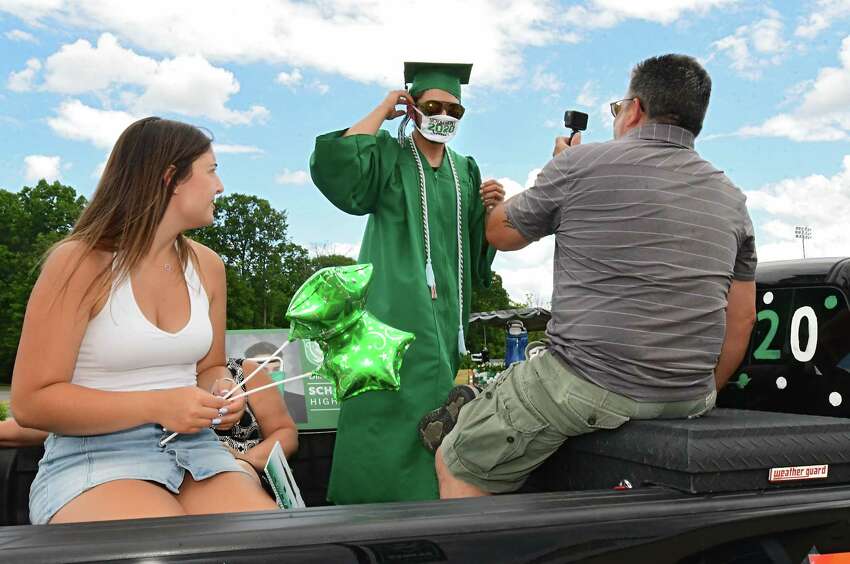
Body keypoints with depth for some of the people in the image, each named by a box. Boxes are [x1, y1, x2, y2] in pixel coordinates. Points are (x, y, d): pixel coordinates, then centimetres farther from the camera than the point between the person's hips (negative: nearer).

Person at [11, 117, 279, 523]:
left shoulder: (207, 267, 8)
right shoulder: (80, 263, -9)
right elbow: (31, 402, -10)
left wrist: (221, 394, -5)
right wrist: (156, 406, -20)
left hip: (193, 448, 5)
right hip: (93, 458, -5)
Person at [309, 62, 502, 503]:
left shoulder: (465, 171, 16)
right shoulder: (388, 156, 2)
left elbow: (479, 248, 17)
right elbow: (335, 167, -20)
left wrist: (491, 210, -4)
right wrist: (381, 111, -9)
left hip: (445, 311, 5)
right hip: (398, 306, -5)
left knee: (432, 410, 8)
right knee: (409, 401, -14)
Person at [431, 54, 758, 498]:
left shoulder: (581, 164, -6)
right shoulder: (730, 198, 11)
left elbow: (500, 232, 10)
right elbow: (741, 319, 14)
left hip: (587, 385, -7)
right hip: (687, 398, 7)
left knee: (456, 467, 10)